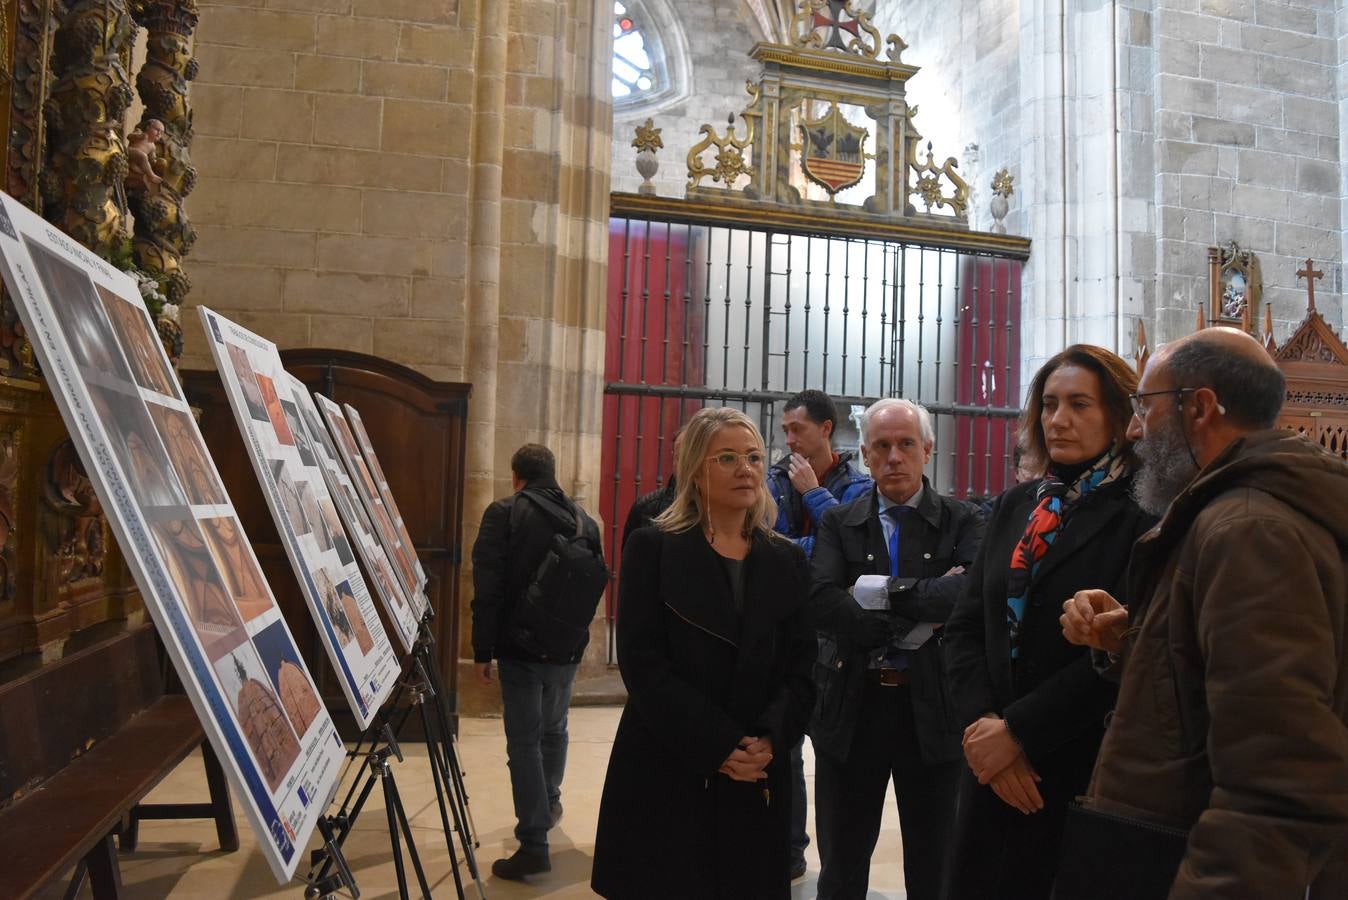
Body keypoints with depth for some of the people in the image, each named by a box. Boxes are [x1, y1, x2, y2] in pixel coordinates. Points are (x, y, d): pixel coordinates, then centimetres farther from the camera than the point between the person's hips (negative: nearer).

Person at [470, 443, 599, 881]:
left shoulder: (504, 513, -9)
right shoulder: (584, 520, 3)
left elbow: (487, 588, -13)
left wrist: (483, 650, -6)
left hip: (521, 647, -5)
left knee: (524, 741, 2)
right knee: (554, 728, 24)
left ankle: (534, 843, 3)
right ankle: (549, 803, 41)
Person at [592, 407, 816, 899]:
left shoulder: (787, 560, 8)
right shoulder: (652, 548, -3)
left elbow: (801, 666, 5)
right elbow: (643, 664, -10)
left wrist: (770, 739, -12)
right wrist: (717, 746, -15)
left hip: (758, 776, 3)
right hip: (665, 769, -3)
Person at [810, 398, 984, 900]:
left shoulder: (961, 522, -1)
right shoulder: (838, 523, 1)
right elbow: (821, 602, -15)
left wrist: (877, 591, -19)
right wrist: (925, 607, -18)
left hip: (933, 709, 0)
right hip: (851, 708, 1)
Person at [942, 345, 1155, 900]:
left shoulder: (1143, 516, -9)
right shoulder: (1014, 507, 8)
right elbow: (965, 628, 4)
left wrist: (1017, 731, -16)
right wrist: (983, 725, -9)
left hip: (1086, 771, -5)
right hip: (992, 766, 5)